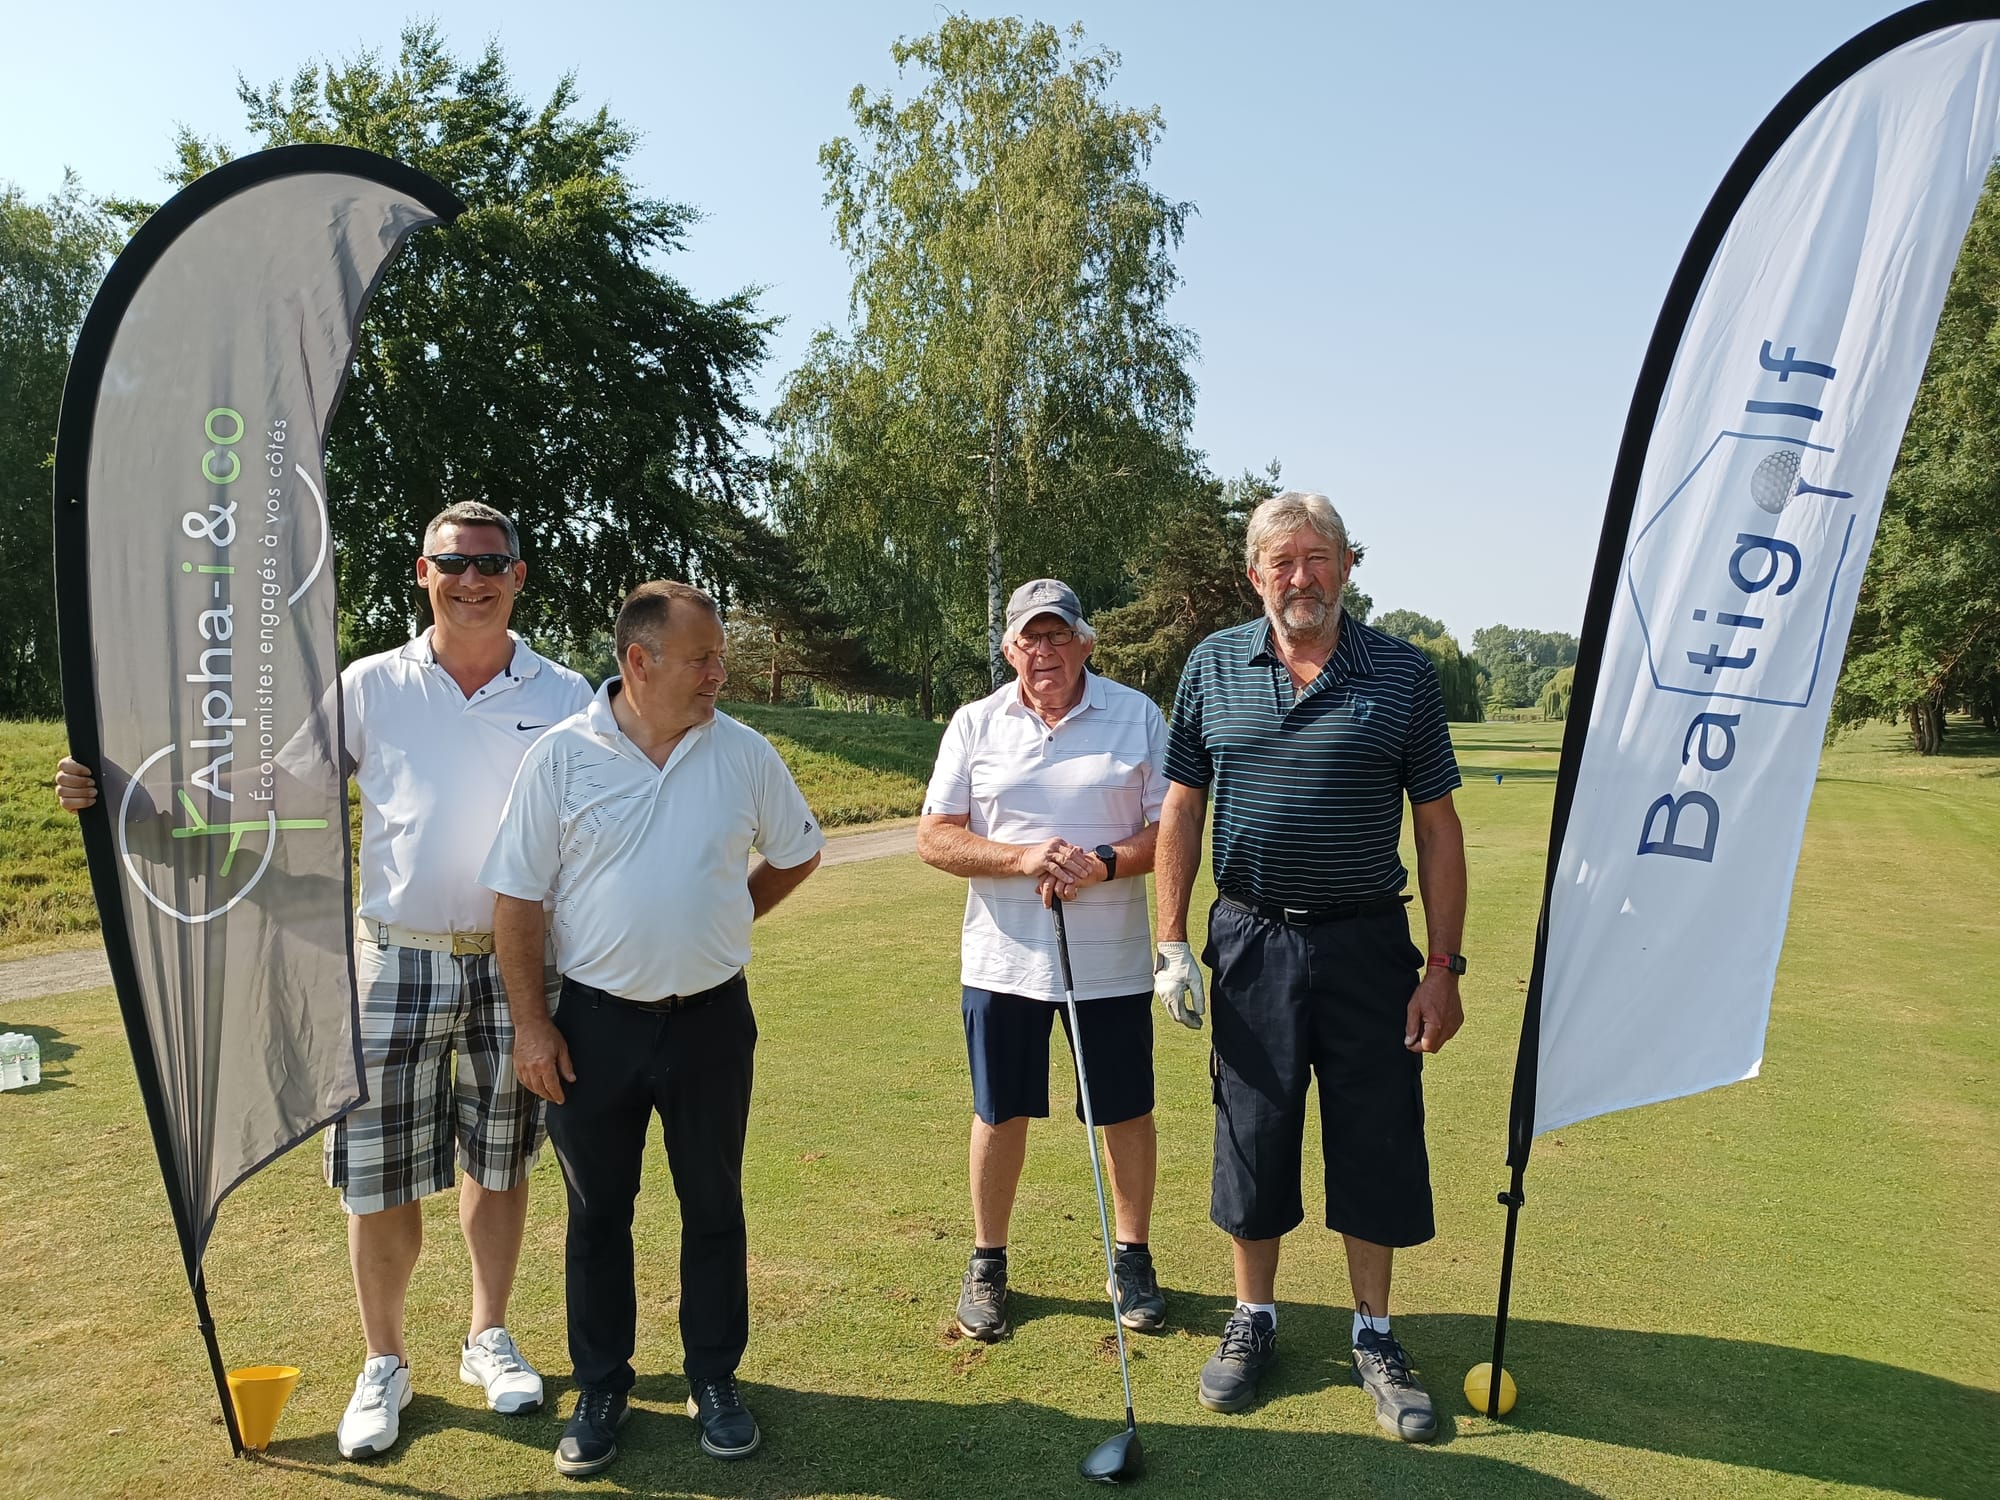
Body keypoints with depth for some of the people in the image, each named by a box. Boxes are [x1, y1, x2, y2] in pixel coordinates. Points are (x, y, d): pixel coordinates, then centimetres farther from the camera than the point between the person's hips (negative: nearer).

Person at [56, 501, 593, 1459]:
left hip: (515, 966, 0)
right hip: (396, 960, 0)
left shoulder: (564, 697, 1)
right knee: (379, 1174, 5)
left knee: (499, 1161, 13)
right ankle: (383, 1364, 27)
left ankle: (488, 1338, 33)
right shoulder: (371, 688, 1)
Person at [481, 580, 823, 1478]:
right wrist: (530, 1023, -6)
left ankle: (715, 1381, 29)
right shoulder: (561, 756, -7)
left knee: (714, 1209, 12)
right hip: (595, 1024, -1)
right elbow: (518, 897, -4)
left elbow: (797, 855, 13)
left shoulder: (745, 754, -3)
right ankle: (600, 1389, 30)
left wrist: (726, 920, 8)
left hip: (711, 1021, 1)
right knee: (597, 1213, 12)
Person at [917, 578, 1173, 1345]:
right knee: (999, 1112, 11)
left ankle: (1132, 1260, 30)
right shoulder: (974, 724, 2)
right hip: (1003, 957, 1)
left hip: (1111, 958, 0)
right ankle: (987, 1262, 29)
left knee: (1127, 1111, 9)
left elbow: (1172, 827, -1)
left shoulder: (1138, 716, 1)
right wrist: (1021, 857, -18)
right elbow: (934, 837, -2)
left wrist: (1104, 864, -19)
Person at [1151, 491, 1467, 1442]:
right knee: (1252, 1138, 11)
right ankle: (1253, 1320, 31)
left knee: (1376, 1146, 8)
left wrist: (1443, 966, -3)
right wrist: (1171, 943, 1)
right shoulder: (1213, 666, 2)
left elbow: (1437, 826, 1)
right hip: (1251, 943, 1)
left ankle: (1374, 1337, 28)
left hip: (1367, 945, -1)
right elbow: (1181, 809, 5)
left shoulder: (1404, 675, -2)